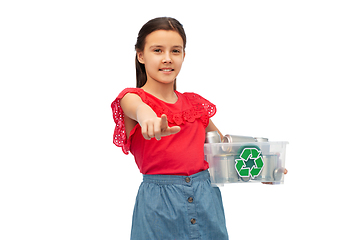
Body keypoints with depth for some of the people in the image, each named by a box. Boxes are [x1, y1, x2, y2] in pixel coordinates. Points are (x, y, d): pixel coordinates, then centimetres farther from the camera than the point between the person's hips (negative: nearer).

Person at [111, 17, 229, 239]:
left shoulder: (194, 104, 11)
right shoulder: (133, 97, -4)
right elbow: (139, 108, -30)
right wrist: (148, 117, -54)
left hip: (205, 196, 4)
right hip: (159, 202, -4)